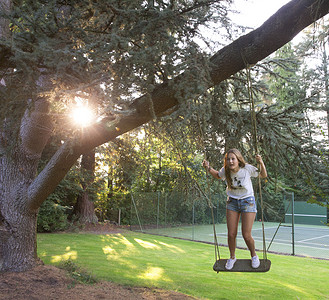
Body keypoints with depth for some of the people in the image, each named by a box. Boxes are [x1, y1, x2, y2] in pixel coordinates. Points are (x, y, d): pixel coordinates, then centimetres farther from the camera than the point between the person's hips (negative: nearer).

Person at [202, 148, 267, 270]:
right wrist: (208, 168, -5)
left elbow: (263, 175, -5)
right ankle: (232, 257, 26)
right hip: (232, 202, 3)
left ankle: (254, 256, 25)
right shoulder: (225, 170, -12)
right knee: (231, 234, 0)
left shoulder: (247, 168, -20)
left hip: (247, 202, -2)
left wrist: (261, 163, -23)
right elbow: (218, 176, 12)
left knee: (246, 235, -6)